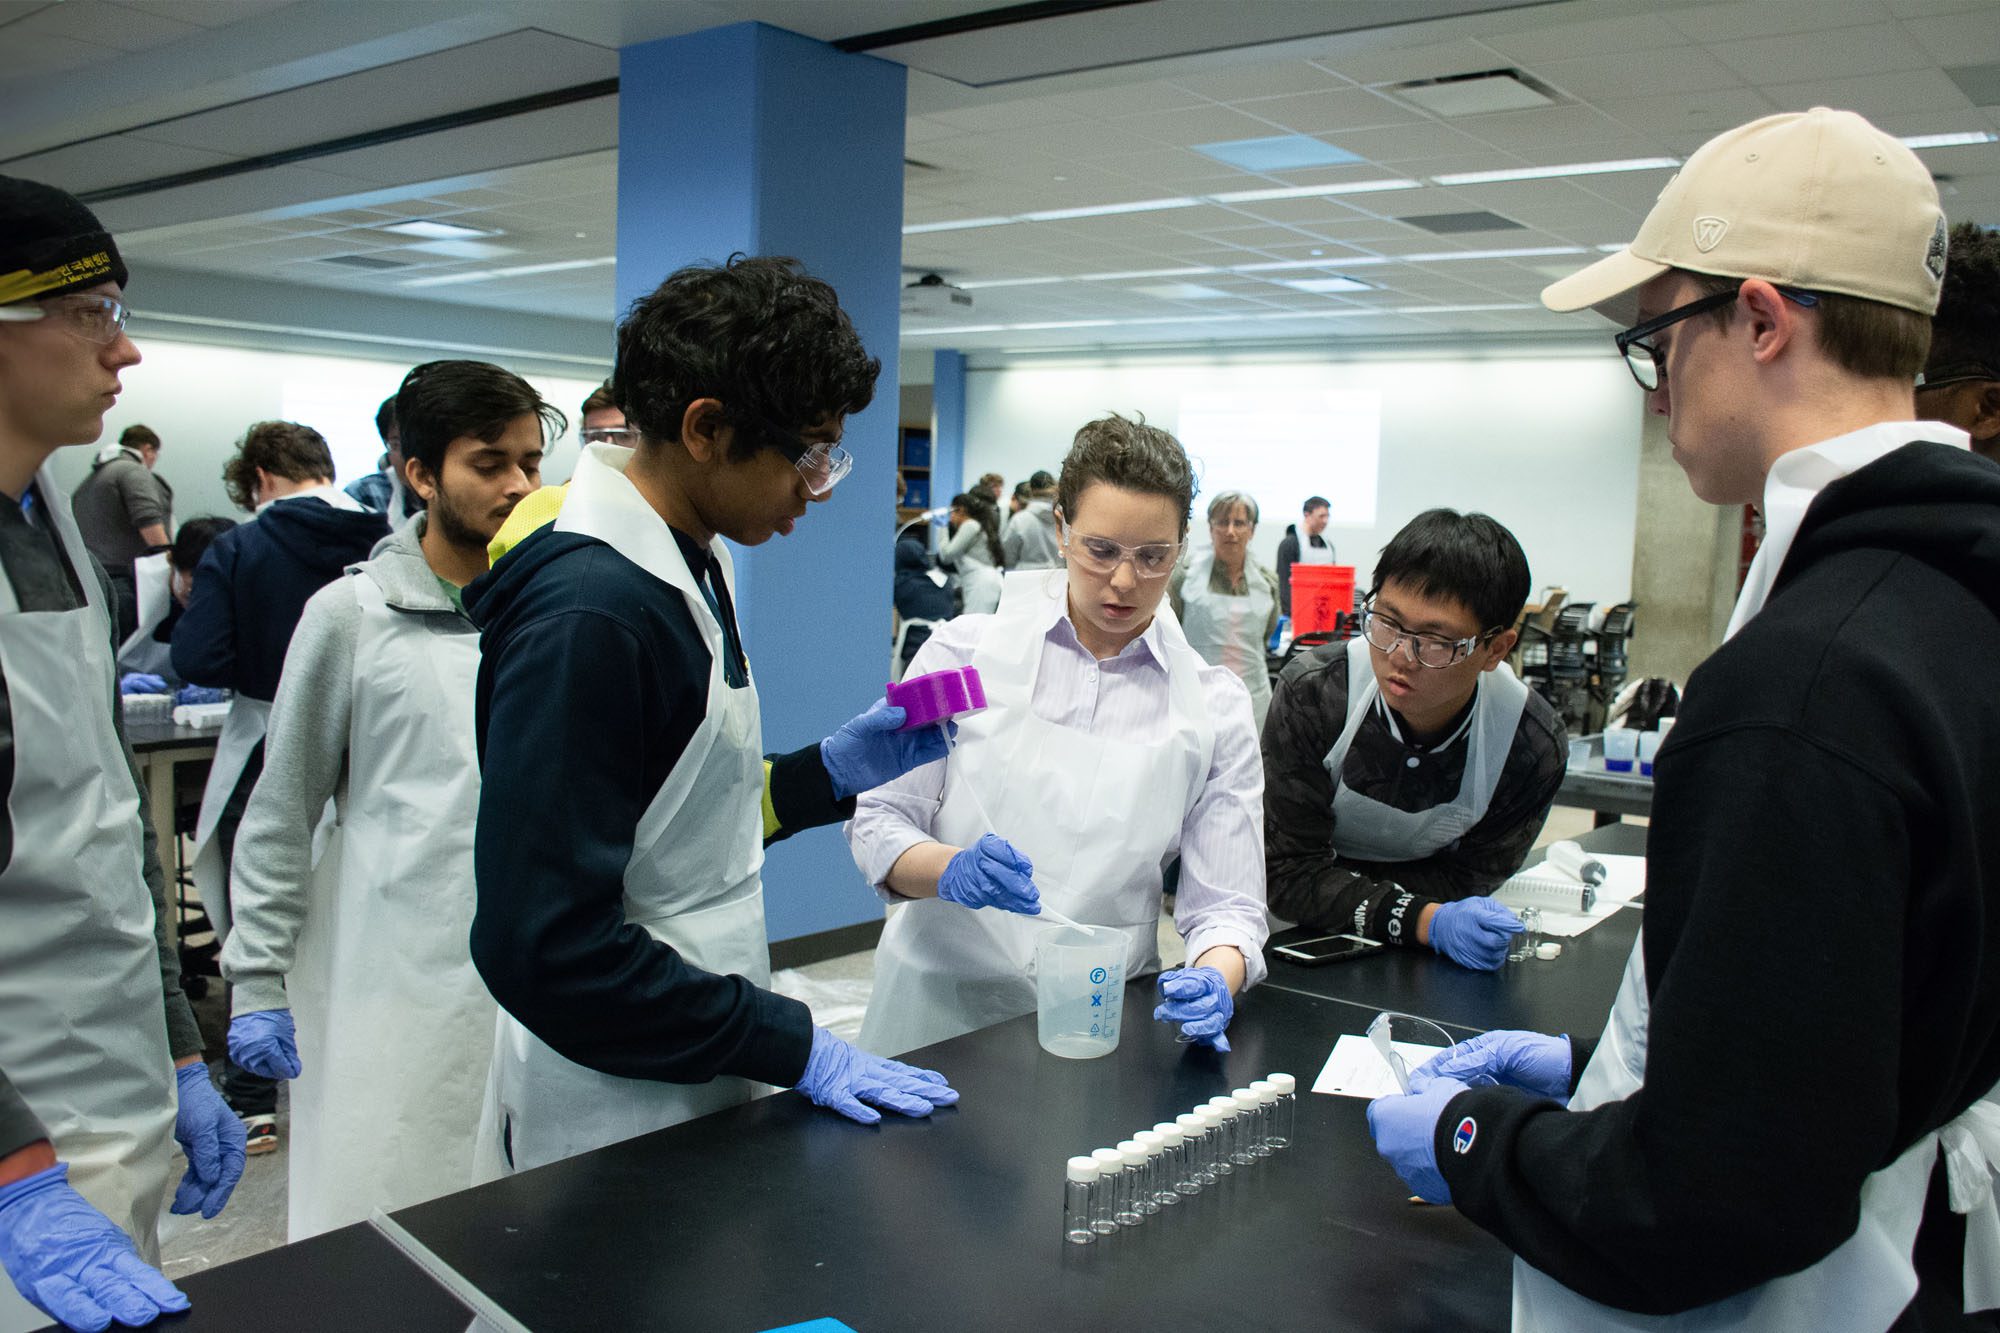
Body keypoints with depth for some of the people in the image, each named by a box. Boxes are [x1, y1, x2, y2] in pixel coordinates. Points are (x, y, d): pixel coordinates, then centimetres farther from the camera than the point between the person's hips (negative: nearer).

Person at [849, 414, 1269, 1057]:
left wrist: (1215, 980, -21)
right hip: (944, 1000, -2)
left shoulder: (1215, 705, 1)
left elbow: (1224, 904, 0)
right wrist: (950, 868, -22)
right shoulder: (966, 649, -3)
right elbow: (877, 823, -2)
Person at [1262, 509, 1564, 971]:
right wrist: (1424, 921, -34)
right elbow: (1290, 875, -21)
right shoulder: (1312, 693, -22)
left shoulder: (1535, 745, -17)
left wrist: (1338, 884, -20)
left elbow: (1462, 882, -8)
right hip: (1302, 942, -2)